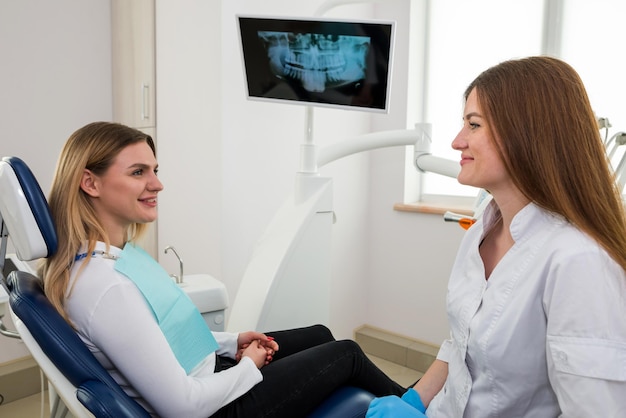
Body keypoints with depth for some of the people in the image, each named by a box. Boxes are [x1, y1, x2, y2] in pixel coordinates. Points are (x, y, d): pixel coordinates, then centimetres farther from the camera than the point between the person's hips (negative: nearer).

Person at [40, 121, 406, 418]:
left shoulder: (112, 253, -3)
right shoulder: (106, 287, -33)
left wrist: (232, 342, 7)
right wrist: (250, 367, -13)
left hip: (202, 374, 9)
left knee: (320, 335, 20)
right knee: (347, 354, 6)